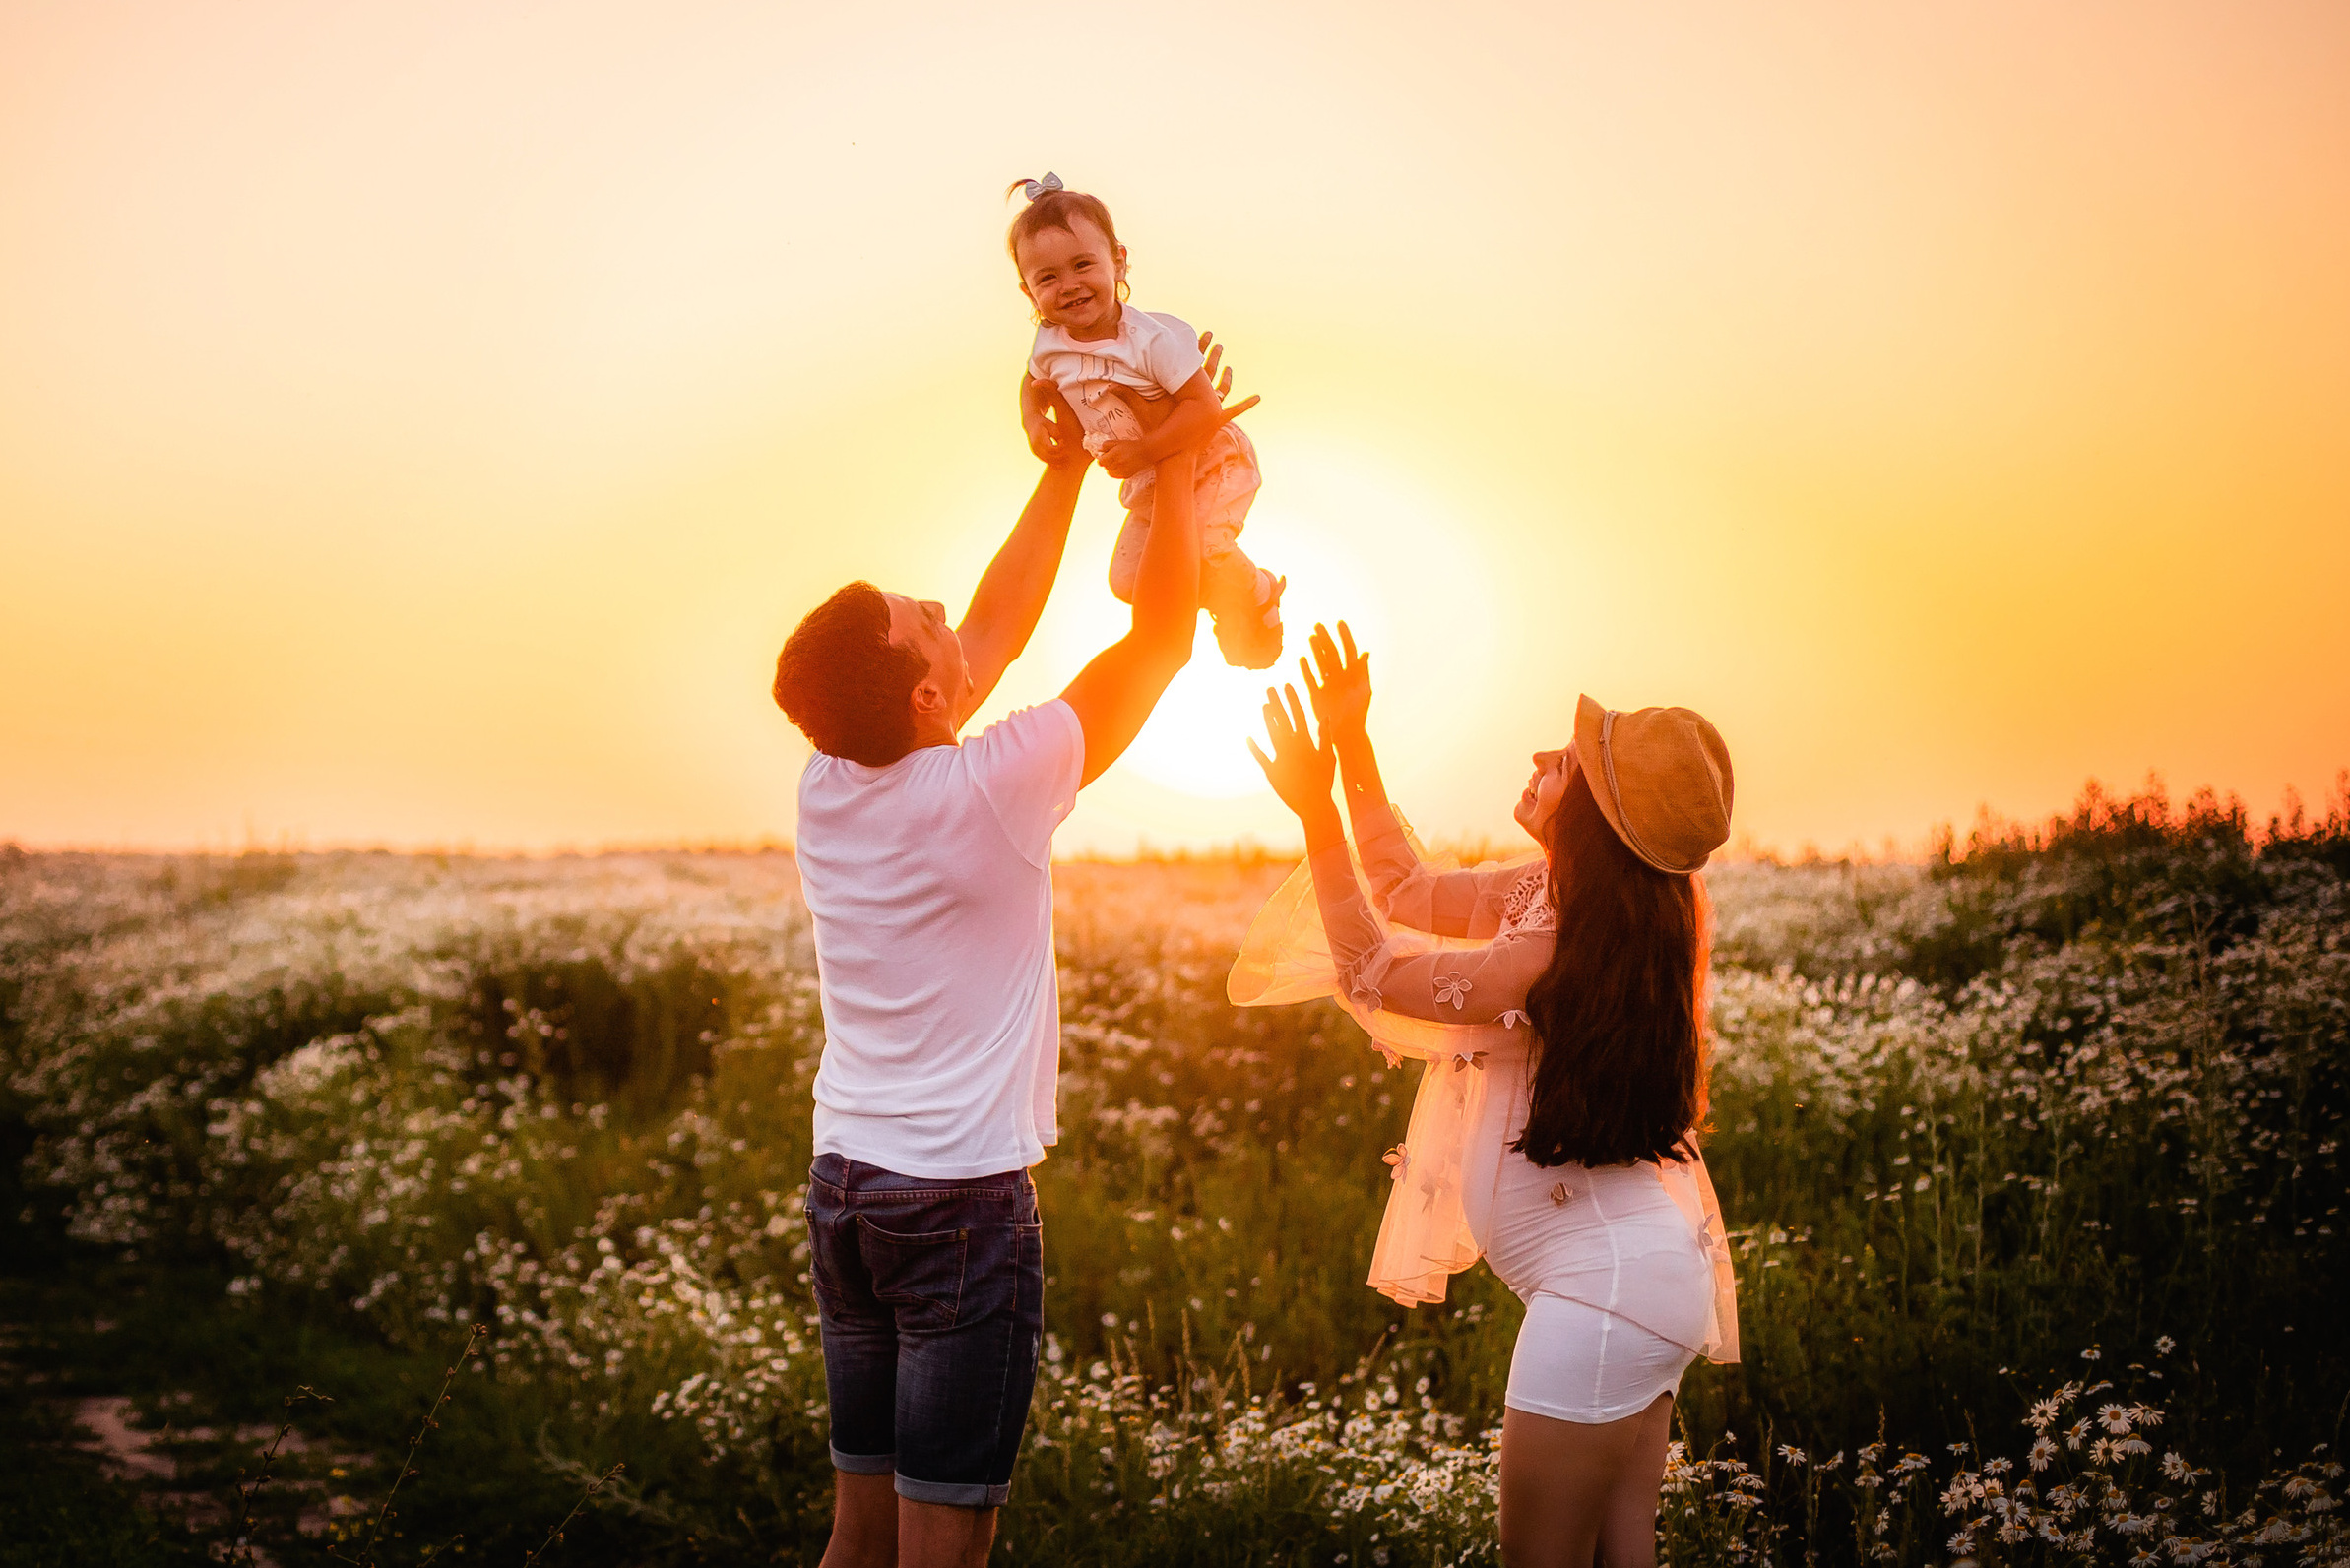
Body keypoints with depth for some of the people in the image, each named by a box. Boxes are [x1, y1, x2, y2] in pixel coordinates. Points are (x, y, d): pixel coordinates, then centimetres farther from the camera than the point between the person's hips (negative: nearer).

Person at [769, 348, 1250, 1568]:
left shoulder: (827, 785, 1)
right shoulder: (990, 791, -17)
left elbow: (995, 631, 15)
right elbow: (1164, 635, -6)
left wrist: (1068, 470, 21)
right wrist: (1176, 458, 5)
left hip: (843, 1183, 7)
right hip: (961, 1199, -7)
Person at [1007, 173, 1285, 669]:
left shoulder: (1154, 338, -31)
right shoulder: (1050, 345, -12)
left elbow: (1205, 408, -32)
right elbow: (1035, 384, 12)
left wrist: (1144, 450, -34)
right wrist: (1033, 425, -7)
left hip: (1208, 461, -7)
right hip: (1148, 481, 7)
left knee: (1204, 547, -27)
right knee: (1128, 580, 6)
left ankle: (1258, 598, 7)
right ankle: (1218, 598, 33)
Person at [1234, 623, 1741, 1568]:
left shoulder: (1560, 954, -22)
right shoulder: (1558, 897, 5)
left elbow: (1373, 973, -12)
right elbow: (1411, 893, 15)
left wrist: (1315, 812, -12)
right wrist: (1354, 747, 11)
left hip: (1605, 1281, -10)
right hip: (1641, 1271, 10)